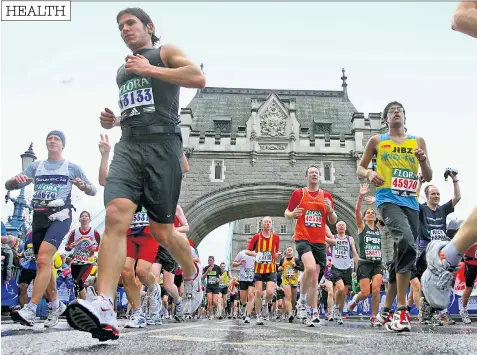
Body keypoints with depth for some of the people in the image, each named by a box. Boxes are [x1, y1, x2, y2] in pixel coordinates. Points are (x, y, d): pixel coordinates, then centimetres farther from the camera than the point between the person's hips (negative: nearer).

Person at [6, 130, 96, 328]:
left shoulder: (71, 167, 9)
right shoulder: (36, 166, 17)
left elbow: (93, 191, 11)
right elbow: (9, 185, 12)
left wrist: (83, 185, -12)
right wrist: (16, 180, -12)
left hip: (59, 216, -5)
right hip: (39, 217, 5)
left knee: (43, 259, -22)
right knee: (43, 264, 8)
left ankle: (30, 310, -25)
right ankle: (55, 305, 25)